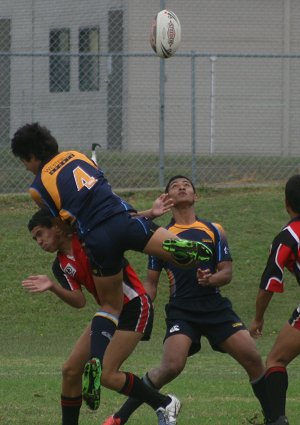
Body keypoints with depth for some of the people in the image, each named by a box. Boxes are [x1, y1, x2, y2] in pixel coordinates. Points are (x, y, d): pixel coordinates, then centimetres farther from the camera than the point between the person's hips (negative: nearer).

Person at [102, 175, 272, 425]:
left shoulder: (214, 231, 9)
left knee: (253, 358, -11)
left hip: (216, 307, 2)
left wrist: (210, 280, -18)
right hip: (181, 310, -2)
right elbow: (151, 282, 13)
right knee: (172, 366, -22)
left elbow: (227, 273, 4)